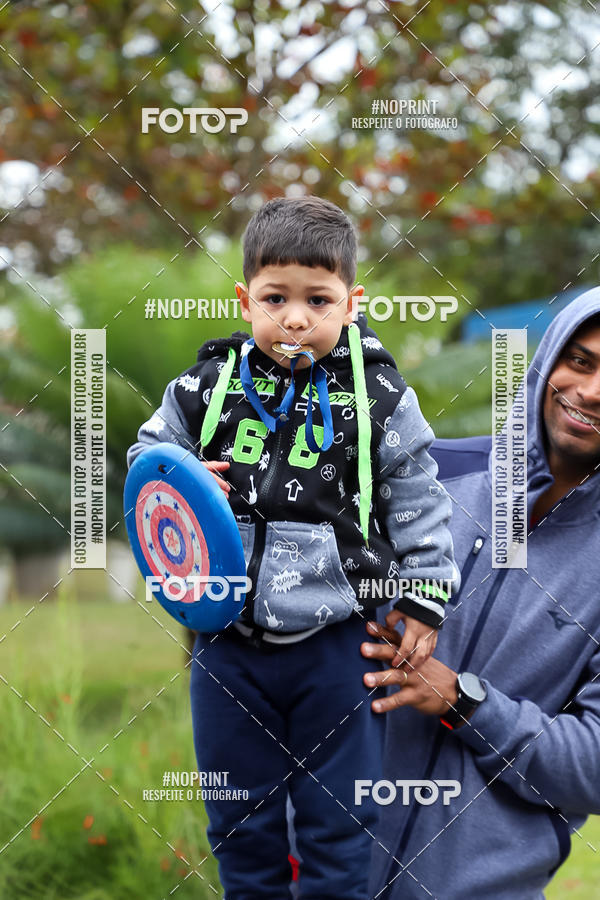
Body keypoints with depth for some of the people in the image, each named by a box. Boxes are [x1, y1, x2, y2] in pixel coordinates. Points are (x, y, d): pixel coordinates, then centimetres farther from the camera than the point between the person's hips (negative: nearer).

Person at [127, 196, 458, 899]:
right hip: (229, 644, 2)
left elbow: (418, 506, 1)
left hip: (336, 643, -2)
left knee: (338, 826, 9)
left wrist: (422, 601, -1)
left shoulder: (380, 398, -6)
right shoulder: (206, 388, -2)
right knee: (240, 821, 15)